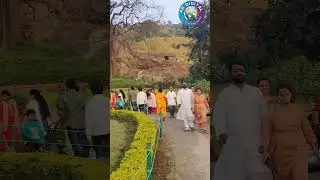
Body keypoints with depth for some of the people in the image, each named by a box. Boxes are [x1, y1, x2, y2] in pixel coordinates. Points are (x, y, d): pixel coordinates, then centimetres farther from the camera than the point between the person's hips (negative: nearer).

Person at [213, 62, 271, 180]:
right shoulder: (224, 94, 6)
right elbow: (219, 116, -5)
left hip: (255, 141, 2)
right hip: (233, 142, -2)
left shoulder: (255, 92, 13)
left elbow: (264, 112, 10)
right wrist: (221, 133, -21)